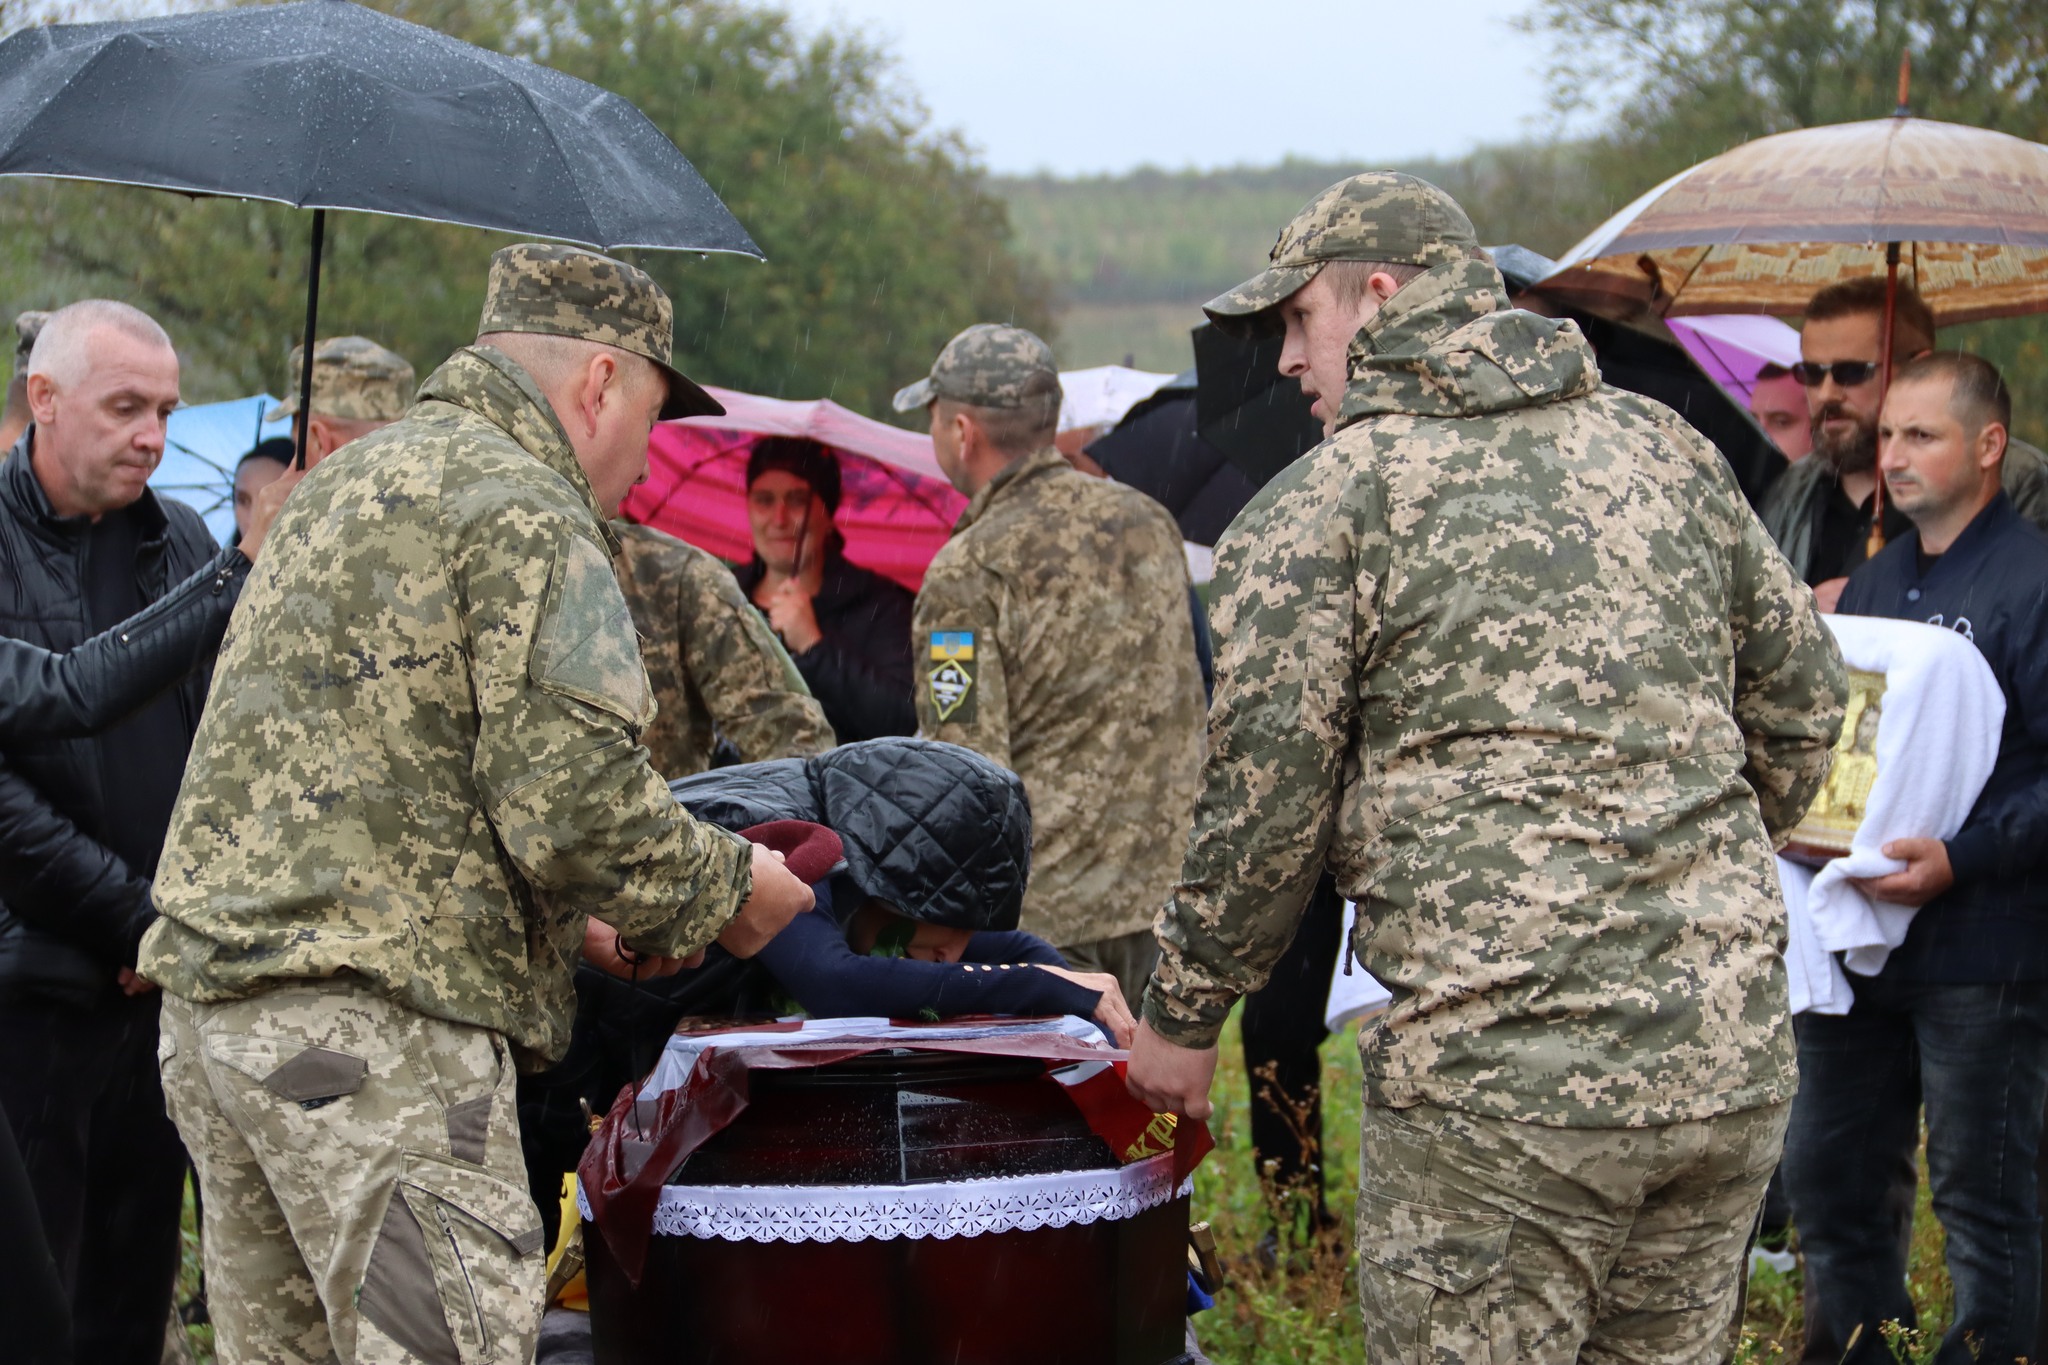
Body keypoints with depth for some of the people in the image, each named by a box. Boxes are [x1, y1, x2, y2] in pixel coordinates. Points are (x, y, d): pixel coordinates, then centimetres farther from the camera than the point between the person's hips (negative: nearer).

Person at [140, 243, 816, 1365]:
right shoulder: (526, 513, -8)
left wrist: (565, 920, 27)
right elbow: (576, 803, -17)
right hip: (368, 1021, -10)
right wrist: (726, 891, 1)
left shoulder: (345, 481, 22)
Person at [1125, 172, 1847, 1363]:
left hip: (1501, 1079, -6)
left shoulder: (1318, 508, -3)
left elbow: (1267, 810, -4)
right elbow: (1803, 702, 17)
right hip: (1735, 1060, 6)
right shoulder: (1667, 448, 13)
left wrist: (1182, 1021, 11)